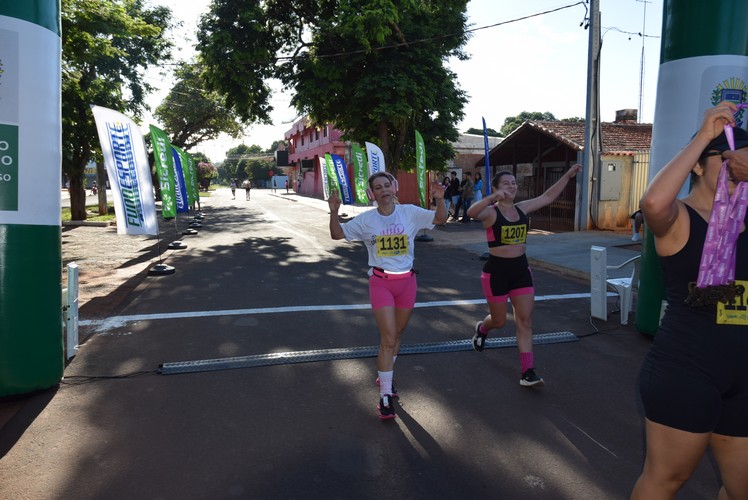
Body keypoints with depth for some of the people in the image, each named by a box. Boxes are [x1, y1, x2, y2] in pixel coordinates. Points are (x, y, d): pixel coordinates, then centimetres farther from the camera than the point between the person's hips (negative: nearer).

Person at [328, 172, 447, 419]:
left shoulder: (410, 212, -2)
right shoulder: (366, 220, -4)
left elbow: (440, 218, -2)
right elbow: (338, 234, -2)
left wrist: (440, 200, -22)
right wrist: (334, 212, -19)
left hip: (406, 281, 3)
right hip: (381, 282, -3)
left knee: (397, 335, 16)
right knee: (388, 339, -8)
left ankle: (385, 375, 40)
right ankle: (385, 396, 3)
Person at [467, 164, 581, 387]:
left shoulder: (522, 208, 5)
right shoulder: (491, 212, -13)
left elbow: (547, 197, 14)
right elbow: (471, 212, -35)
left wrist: (567, 176, 11)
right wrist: (493, 197, -50)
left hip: (521, 269, 5)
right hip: (497, 271, -5)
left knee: (525, 320, 0)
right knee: (499, 320, 11)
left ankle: (527, 372, 4)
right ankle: (481, 329, 48)